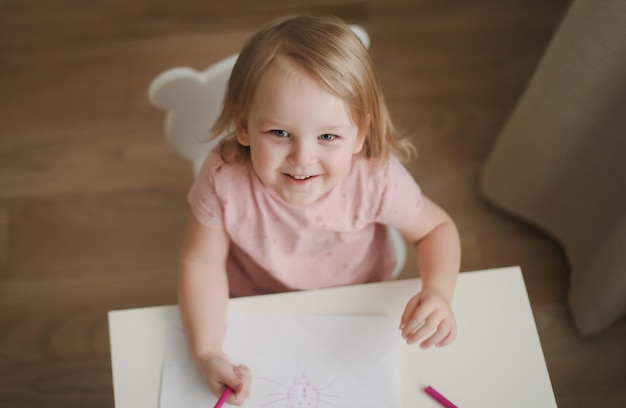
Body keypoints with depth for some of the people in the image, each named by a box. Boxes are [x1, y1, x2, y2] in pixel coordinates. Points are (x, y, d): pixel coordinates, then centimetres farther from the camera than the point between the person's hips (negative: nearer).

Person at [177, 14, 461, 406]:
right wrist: (207, 353, -32)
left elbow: (437, 228, -15)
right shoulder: (225, 181, -35)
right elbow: (201, 262, -21)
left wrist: (438, 292, -35)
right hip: (257, 309, 0)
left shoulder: (377, 178, -34)